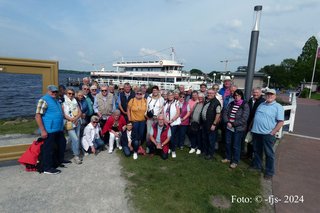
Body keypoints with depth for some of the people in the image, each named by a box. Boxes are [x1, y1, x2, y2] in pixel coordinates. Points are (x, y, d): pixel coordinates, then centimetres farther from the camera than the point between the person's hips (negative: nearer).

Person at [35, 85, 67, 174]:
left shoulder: (56, 100, 16)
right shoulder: (44, 100, -12)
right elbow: (38, 116, -18)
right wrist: (43, 130, -21)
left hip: (59, 129, 9)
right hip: (49, 130, -9)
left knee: (62, 144, 20)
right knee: (48, 148, 0)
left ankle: (59, 160, 39)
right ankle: (47, 168, 12)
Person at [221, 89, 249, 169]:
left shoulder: (245, 105, -8)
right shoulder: (231, 104, 9)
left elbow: (244, 119, -16)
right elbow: (225, 113, 5)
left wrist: (233, 124, -15)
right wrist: (227, 122, -11)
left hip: (238, 129, -5)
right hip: (228, 127, 5)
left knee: (236, 146, 4)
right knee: (228, 143, 15)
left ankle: (235, 161, 20)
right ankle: (228, 158, 33)